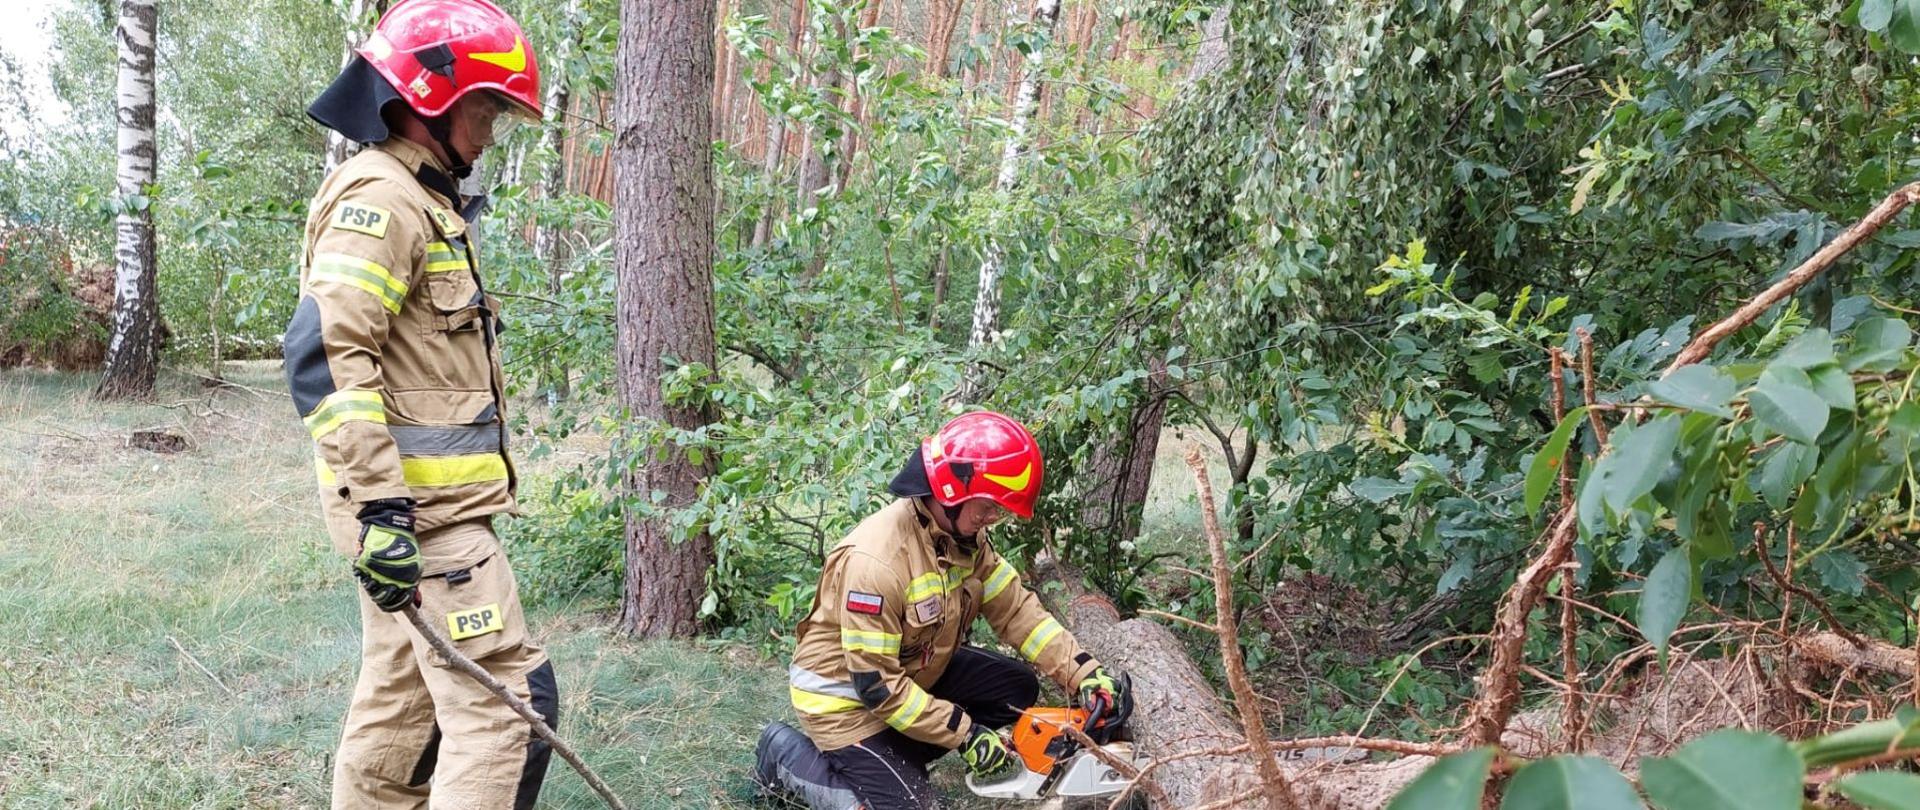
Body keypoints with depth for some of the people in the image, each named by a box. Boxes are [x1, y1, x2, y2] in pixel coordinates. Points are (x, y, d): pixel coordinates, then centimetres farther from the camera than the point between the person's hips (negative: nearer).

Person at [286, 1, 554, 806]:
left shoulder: (422, 201, 19)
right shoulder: (378, 198, -13)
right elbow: (326, 357, -24)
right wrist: (378, 507, -28)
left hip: (419, 503, 10)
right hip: (421, 511, -10)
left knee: (401, 701, 16)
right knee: (506, 700, -10)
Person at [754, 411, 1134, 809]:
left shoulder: (963, 533, -9)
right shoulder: (875, 559, -35)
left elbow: (1015, 608, -5)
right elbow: (876, 684, -31)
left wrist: (1085, 673, -16)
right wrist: (964, 734, -26)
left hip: (917, 673, 8)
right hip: (846, 694, -8)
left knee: (1017, 688, 3)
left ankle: (897, 753, 6)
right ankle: (787, 754, 4)